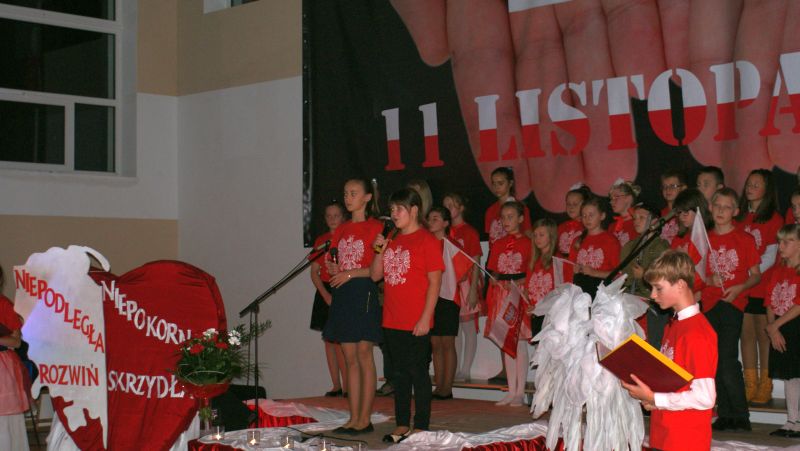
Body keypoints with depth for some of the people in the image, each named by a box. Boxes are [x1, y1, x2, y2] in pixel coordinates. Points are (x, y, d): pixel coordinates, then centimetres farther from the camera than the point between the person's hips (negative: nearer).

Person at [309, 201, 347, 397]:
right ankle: (336, 386, 13)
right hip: (325, 292, 5)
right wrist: (326, 294, -6)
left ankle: (346, 387, -7)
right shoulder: (320, 241, 10)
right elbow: (314, 272, 6)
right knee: (329, 340, 7)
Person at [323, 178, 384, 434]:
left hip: (364, 293, -7)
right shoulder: (341, 230, 15)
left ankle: (365, 419, 1)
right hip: (342, 295, 7)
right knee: (350, 359, 7)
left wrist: (350, 274, -15)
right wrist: (333, 268, -2)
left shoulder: (375, 227, -4)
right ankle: (354, 418, 11)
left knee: (364, 357, -4)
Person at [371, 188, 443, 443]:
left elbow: (435, 281, -11)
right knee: (400, 373, 13)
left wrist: (425, 318, -16)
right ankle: (402, 425, 21)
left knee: (418, 373, 0)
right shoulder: (392, 241, 13)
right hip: (392, 322, 7)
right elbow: (375, 276, 14)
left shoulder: (427, 240, -8)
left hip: (416, 323, -7)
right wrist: (380, 251, -3)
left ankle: (420, 427, 8)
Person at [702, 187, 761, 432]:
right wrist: (709, 280, -5)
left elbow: (756, 275, 2)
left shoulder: (744, 239, 1)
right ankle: (725, 414, 12)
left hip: (733, 302, -4)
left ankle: (740, 416, -6)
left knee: (727, 359, -14)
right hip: (710, 303, 5)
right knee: (716, 361, 5)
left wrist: (739, 288, -15)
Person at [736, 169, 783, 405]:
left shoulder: (774, 218, -3)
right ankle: (750, 386, 14)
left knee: (763, 334, 0)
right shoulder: (740, 217, 12)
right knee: (746, 334, 7)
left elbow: (771, 257, -9)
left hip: (763, 286, -5)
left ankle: (765, 387, 6)